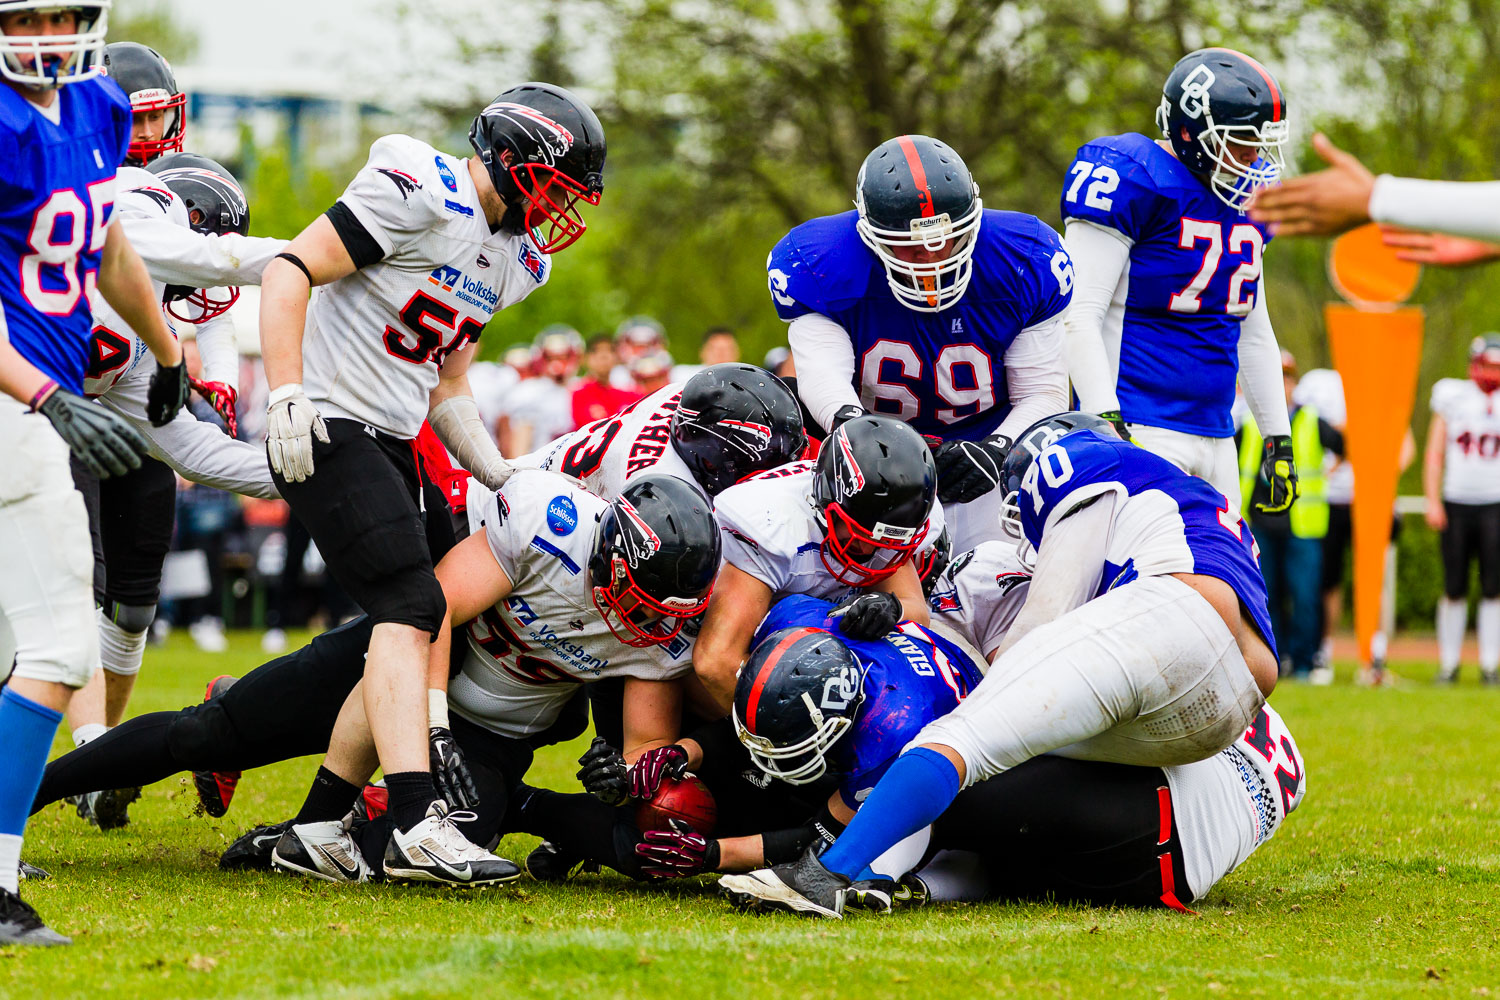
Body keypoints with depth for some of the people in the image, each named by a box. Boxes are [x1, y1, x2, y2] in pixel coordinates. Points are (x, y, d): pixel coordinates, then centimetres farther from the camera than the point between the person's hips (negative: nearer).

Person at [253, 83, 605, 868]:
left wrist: (504, 478, 7)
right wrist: (287, 397, -24)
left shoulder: (512, 260, 15)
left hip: (388, 446, 10)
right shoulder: (424, 195, -14)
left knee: (400, 628, 8)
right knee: (412, 607, -19)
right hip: (326, 432, -10)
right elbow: (290, 270, -17)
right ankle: (415, 823, -25)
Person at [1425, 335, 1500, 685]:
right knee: (1454, 589, 0)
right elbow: (1434, 454, 7)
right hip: (1456, 504, 0)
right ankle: (1448, 662, 8)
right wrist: (1432, 501, -2)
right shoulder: (1452, 398, 5)